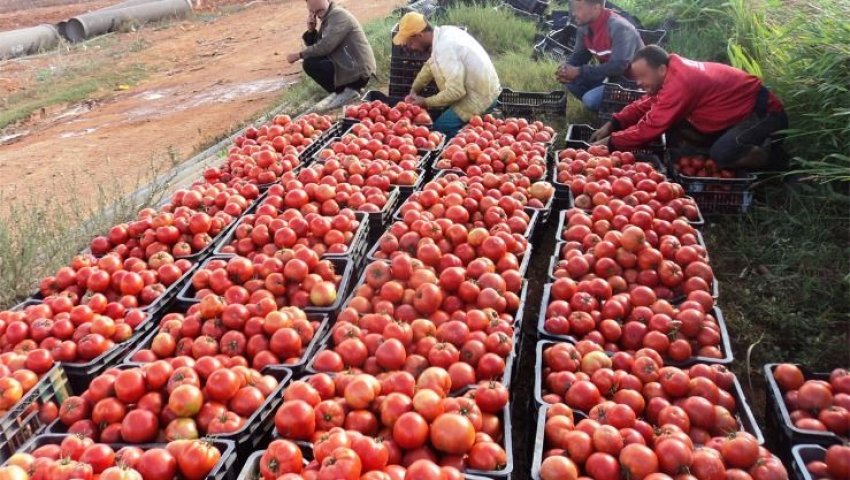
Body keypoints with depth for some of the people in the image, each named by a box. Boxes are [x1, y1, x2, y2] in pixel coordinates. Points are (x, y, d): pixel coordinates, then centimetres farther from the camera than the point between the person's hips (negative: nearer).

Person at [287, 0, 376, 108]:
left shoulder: (338, 15, -14)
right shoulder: (327, 18, 15)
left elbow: (325, 47, -22)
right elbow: (314, 46, 16)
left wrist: (299, 55, -12)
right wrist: (311, 30, -1)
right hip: (351, 66, 10)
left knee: (309, 64, -15)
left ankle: (345, 91, -6)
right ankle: (347, 88, 10)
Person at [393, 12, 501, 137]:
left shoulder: (444, 49, -27)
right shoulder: (443, 32, 3)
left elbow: (455, 91, -29)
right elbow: (430, 66, 18)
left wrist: (426, 102, -16)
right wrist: (414, 90, 9)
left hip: (478, 101, -9)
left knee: (439, 129, -9)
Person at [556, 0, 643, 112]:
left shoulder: (620, 28, -27)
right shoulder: (585, 27, -2)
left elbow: (618, 67, -32)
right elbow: (579, 56, 6)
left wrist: (579, 71, -31)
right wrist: (566, 69, -19)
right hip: (610, 76, 8)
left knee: (590, 99, -27)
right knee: (572, 80, -8)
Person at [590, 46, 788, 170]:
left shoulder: (679, 82, -32)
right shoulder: (674, 71, -3)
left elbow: (649, 128, -31)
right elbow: (644, 105, 6)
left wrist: (610, 142, -23)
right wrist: (611, 125, -6)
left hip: (763, 112, -10)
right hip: (739, 110, 10)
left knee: (722, 153, -34)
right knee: (676, 134, -3)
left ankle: (774, 155, -6)